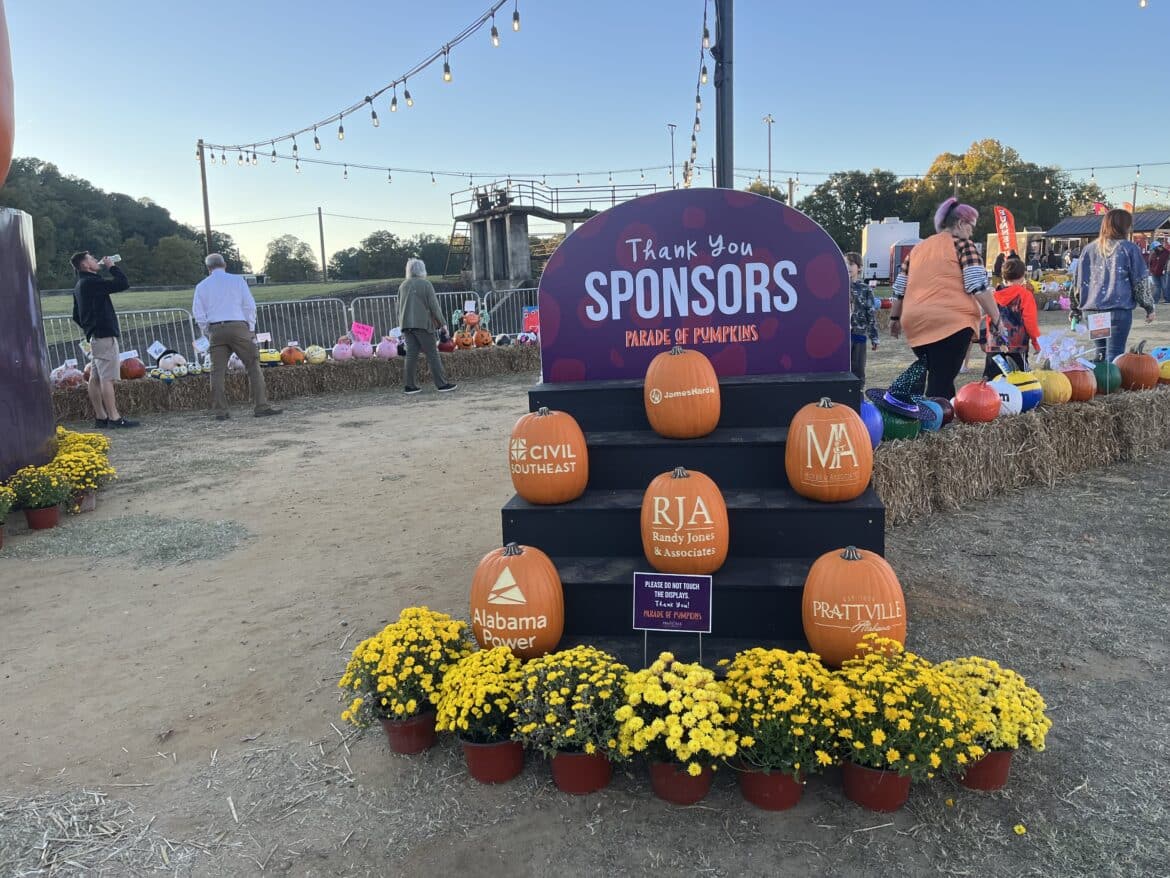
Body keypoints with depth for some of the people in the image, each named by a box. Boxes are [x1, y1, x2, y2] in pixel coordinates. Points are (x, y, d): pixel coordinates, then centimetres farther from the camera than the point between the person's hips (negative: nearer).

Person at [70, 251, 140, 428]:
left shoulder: (80, 286, 18)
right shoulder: (92, 282, -12)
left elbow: (76, 316, 24)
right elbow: (123, 283, -18)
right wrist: (112, 266, -4)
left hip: (94, 336, 10)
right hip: (104, 335, -10)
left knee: (95, 378, 9)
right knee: (107, 378, -11)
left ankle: (100, 417, 12)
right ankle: (114, 418, -13)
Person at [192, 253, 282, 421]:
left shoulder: (201, 286, 12)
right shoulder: (237, 280, 6)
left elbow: (198, 314, 9)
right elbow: (250, 305, 2)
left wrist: (208, 334, 17)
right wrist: (250, 329, 9)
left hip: (215, 330, 2)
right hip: (238, 327, -2)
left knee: (217, 371, 5)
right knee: (253, 366, 0)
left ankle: (220, 411, 2)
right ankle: (261, 407, -7)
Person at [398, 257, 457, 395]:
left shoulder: (403, 286, 13)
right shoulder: (425, 284, -4)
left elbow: (399, 307, 16)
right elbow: (434, 306, -6)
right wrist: (442, 323, -1)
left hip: (407, 325, 5)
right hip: (423, 324, -5)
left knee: (411, 355, 6)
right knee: (432, 354, -2)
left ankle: (410, 386, 5)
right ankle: (441, 384, -1)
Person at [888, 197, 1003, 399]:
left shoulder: (918, 248, 20)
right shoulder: (963, 245, 1)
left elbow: (900, 288, 21)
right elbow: (979, 287, -7)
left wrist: (895, 318, 31)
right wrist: (996, 319, -2)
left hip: (916, 323, 6)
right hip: (951, 323, -6)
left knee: (938, 379, 16)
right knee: (941, 382, -7)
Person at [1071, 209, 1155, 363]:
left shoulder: (1089, 249, 8)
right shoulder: (1129, 249, -3)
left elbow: (1078, 281, 12)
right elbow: (1141, 282, -1)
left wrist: (1075, 309, 19)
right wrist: (1149, 307, 9)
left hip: (1092, 310, 5)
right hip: (1118, 310, -4)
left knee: (1100, 354, 14)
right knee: (1114, 356, -4)